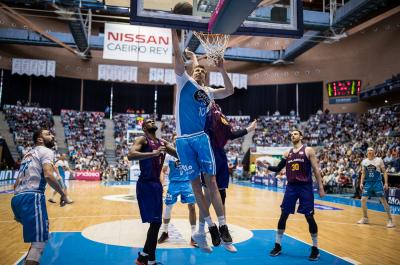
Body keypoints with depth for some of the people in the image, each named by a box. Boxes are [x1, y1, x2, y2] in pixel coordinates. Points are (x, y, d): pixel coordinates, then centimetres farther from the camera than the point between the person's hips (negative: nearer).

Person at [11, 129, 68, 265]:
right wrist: (63, 193, -4)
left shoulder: (28, 153, 29)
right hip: (32, 197, -9)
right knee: (39, 241, -9)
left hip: (17, 198, 9)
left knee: (36, 237, 29)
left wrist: (18, 211, 34)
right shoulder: (46, 151, 3)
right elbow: (48, 175, -16)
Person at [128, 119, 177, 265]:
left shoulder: (163, 142, 16)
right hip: (145, 184, -8)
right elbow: (130, 155, -25)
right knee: (155, 222, -11)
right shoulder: (142, 140, -6)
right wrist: (153, 153, -32)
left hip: (156, 183, 8)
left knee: (156, 222, 13)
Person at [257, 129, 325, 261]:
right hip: (291, 186, 4)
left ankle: (315, 249, 16)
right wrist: (265, 166, 1)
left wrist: (320, 187, -8)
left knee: (309, 217, -1)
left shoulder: (308, 150, -1)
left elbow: (316, 169, -4)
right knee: (283, 215, 4)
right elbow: (278, 169, 16)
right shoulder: (287, 153, 12)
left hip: (305, 187, -4)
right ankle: (278, 246, 16)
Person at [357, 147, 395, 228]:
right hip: (368, 183, 4)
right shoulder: (364, 162, 4)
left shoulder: (379, 160, -6)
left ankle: (390, 220, 1)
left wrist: (386, 183, -11)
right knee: (363, 200, 2)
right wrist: (361, 183, 3)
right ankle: (365, 218, 17)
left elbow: (384, 172, -3)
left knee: (383, 200, -8)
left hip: (377, 182, -4)